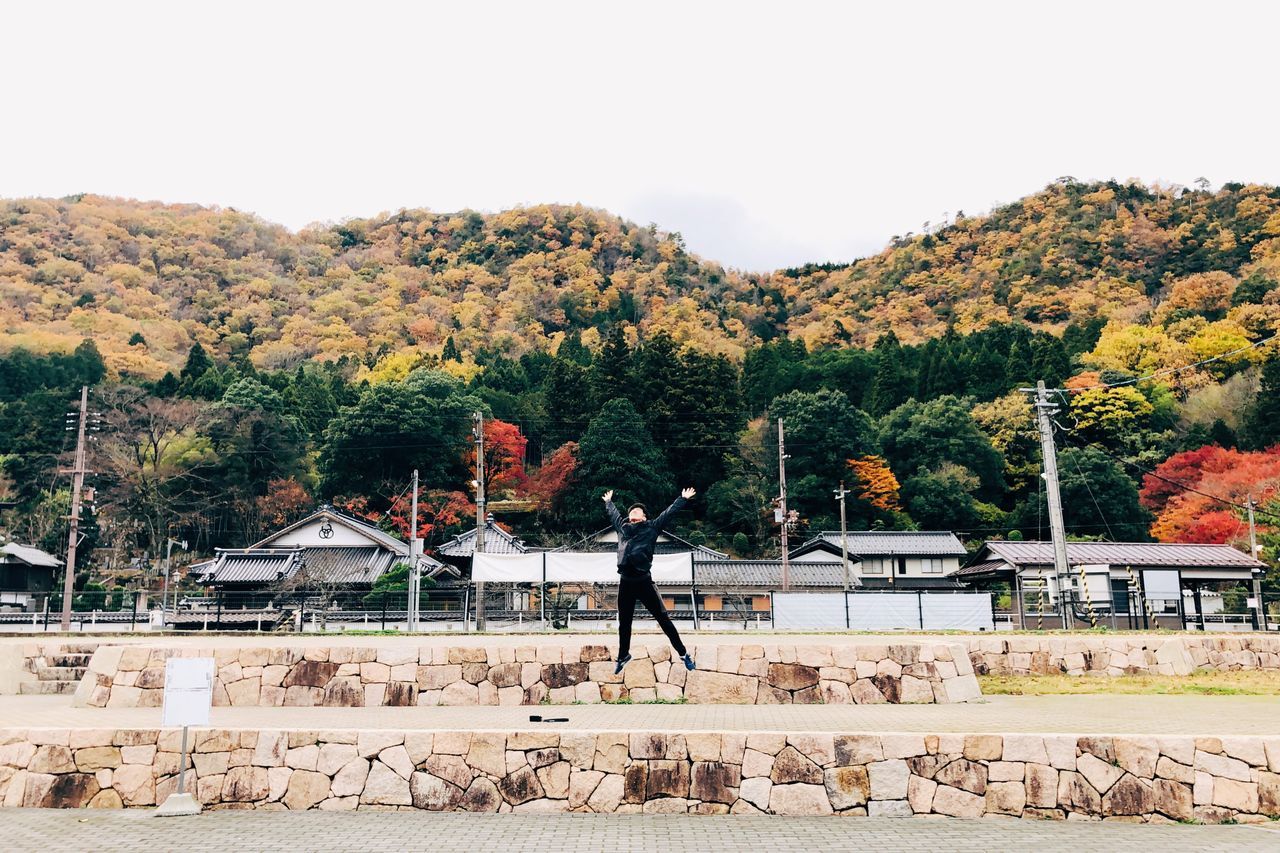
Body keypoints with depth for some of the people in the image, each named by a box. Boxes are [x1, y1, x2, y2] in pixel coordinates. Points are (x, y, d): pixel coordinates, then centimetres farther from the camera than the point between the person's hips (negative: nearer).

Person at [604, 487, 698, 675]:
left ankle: (683, 653, 12)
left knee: (663, 619, 1)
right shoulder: (623, 528, 15)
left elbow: (668, 513, 13)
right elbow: (613, 514, 34)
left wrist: (683, 499, 16)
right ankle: (623, 656, 35)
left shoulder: (651, 527, 7)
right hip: (625, 583, 3)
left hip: (644, 581, -3)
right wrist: (608, 501, 49)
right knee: (624, 623, 15)